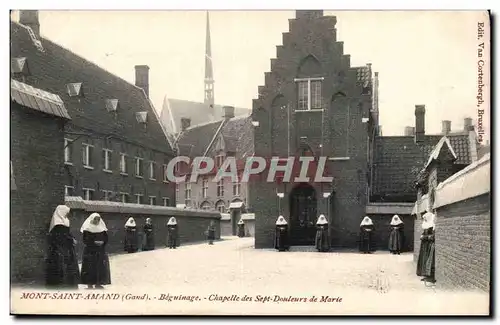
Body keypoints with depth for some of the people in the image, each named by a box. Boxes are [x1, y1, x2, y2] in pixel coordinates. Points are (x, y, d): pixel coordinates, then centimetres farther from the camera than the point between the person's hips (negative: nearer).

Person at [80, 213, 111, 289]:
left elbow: (106, 239, 9)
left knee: (100, 267, 1)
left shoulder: (102, 229, 9)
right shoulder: (87, 229, -3)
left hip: (100, 251, 4)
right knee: (90, 268, -5)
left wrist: (102, 242, -12)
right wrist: (94, 242, -18)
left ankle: (98, 283, 7)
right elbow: (85, 240, -8)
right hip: (89, 251, -4)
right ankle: (90, 283, 1)